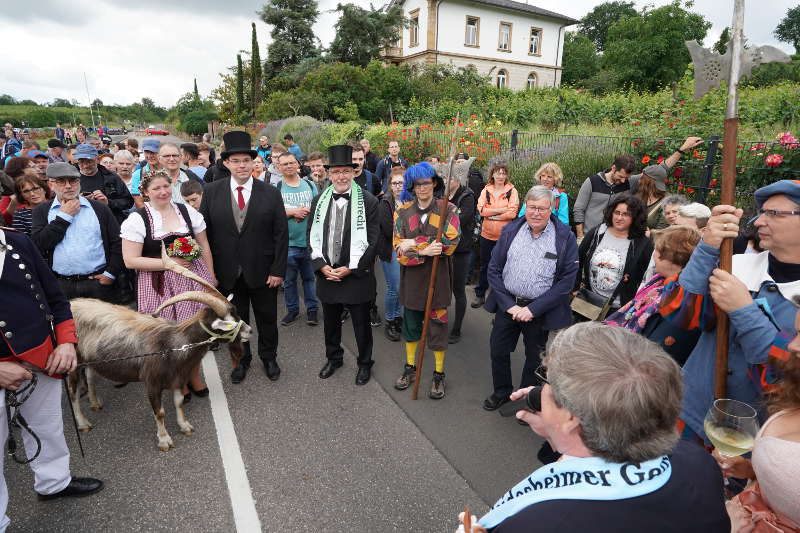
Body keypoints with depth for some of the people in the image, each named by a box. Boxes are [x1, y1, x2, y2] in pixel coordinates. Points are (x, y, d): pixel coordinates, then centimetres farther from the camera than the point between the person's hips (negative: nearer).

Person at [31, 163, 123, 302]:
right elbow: (38, 246, -5)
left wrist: (111, 273, -3)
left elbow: (118, 243, 5)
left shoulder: (99, 208, 6)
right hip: (60, 285, 1)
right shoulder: (42, 211, 9)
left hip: (98, 283, -1)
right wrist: (64, 216, -5)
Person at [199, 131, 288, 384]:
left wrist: (278, 270, -9)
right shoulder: (211, 192, -3)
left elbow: (281, 234, -6)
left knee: (267, 319, 14)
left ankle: (269, 357, 38)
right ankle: (241, 359, 39)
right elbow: (204, 232, -1)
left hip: (262, 272, -1)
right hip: (228, 273, 1)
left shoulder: (271, 193, -6)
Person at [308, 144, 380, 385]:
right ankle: (333, 358, 41)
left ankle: (365, 363, 32)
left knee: (361, 324, 11)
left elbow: (372, 240, -12)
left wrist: (351, 268, -15)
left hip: (357, 275, -4)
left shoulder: (369, 201, -10)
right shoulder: (319, 201, 3)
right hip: (326, 273, 4)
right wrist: (322, 266, -8)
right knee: (330, 322, 20)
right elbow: (313, 237, 5)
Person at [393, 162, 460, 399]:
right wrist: (425, 251, -25)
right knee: (410, 324, 16)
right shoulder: (402, 212, 1)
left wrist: (414, 243, -18)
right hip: (412, 277, 3)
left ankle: (439, 374, 25)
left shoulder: (447, 209, -5)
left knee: (438, 325, 7)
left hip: (438, 278, -2)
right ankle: (410, 368, 35)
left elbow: (450, 242, -19)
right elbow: (399, 249, -6)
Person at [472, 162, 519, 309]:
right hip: (487, 235, 2)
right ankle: (480, 295, 25)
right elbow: (481, 210, -11)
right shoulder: (486, 190, 3)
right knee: (485, 266, 13)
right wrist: (502, 210, -16)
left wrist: (491, 213, -12)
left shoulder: (512, 191, -4)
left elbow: (512, 213, -15)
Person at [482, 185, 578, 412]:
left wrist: (533, 309, -17)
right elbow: (494, 269, -2)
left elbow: (567, 279, -13)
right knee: (498, 350, 15)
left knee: (534, 357, 16)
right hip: (508, 304, 3)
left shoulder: (565, 237, -11)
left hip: (540, 310, -2)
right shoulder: (510, 231, -3)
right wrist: (509, 305, -11)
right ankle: (501, 392, 41)